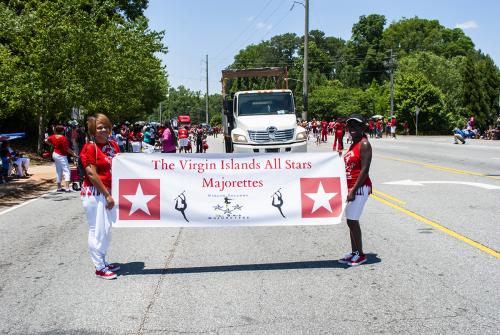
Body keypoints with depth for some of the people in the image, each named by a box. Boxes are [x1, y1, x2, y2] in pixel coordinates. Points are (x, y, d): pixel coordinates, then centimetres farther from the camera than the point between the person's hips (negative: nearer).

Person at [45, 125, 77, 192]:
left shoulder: (53, 137, 2)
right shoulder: (63, 138, -21)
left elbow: (46, 141, 15)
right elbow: (66, 149, -21)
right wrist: (73, 153, -12)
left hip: (55, 154, 9)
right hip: (61, 156, -9)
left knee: (58, 171, 16)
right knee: (66, 171, -7)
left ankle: (59, 187, 22)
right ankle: (67, 188, -17)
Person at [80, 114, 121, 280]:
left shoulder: (113, 145, 8)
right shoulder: (90, 148, -12)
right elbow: (92, 174, -17)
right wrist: (107, 195, -17)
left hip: (109, 192, 8)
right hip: (94, 193, -8)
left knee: (107, 228, 17)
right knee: (97, 230, -1)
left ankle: (103, 261, 31)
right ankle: (99, 268, 10)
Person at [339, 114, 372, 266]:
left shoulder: (364, 144, -13)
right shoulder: (354, 144, 15)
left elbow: (364, 170, -20)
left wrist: (353, 190, -22)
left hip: (359, 188, -9)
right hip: (351, 188, 9)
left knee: (352, 221, -6)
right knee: (351, 221, 12)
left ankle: (360, 254, 5)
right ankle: (354, 252, 21)